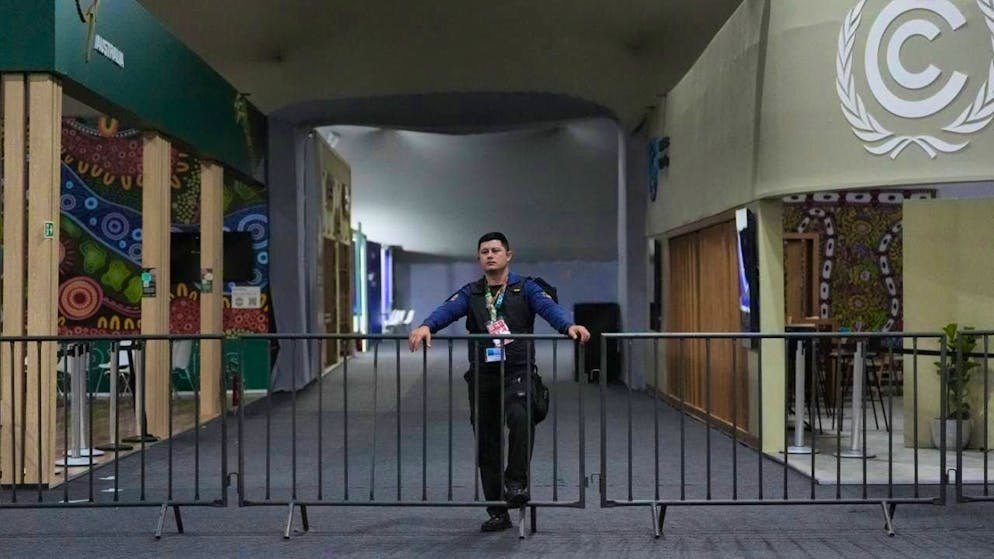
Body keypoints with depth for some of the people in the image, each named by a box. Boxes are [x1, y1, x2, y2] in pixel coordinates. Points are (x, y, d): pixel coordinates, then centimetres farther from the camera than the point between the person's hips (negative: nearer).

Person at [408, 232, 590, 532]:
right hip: (482, 375, 3)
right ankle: (498, 512, 18)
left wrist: (569, 325, -36)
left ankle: (517, 480, -13)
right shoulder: (471, 293, 10)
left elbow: (548, 306, -14)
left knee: (519, 417, -32)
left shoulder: (525, 288, 4)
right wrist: (426, 326, -31)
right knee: (487, 443, 7)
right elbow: (448, 309, -9)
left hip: (517, 371, -3)